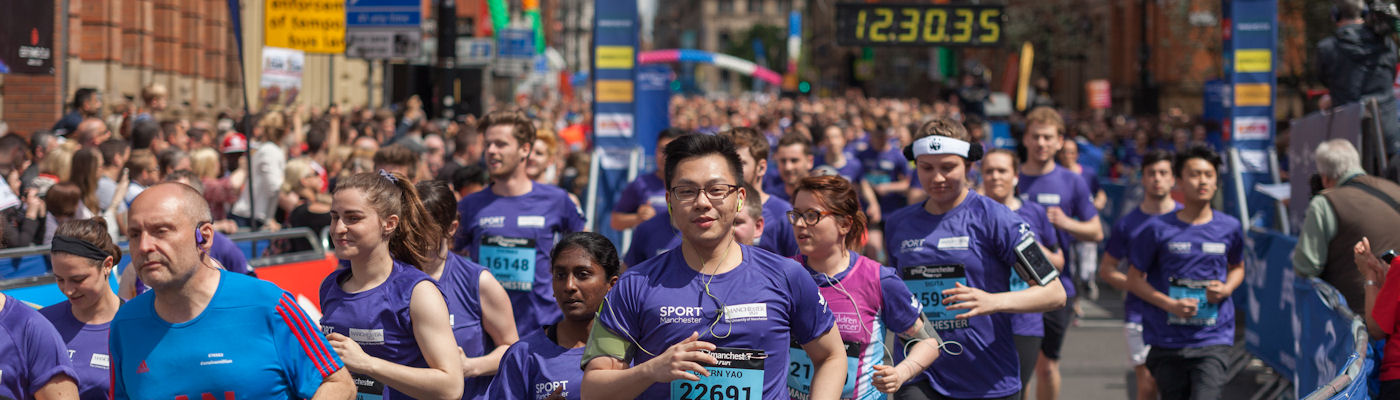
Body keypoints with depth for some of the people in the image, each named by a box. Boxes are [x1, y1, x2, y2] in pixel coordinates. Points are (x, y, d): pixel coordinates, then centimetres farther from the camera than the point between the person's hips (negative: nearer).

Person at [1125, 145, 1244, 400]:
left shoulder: (1229, 228, 5)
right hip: (1167, 340, 0)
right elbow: (1134, 279, 3)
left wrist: (1226, 289, 0)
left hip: (1213, 341, 0)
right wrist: (1170, 304, -11)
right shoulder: (1158, 229, -2)